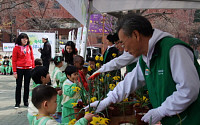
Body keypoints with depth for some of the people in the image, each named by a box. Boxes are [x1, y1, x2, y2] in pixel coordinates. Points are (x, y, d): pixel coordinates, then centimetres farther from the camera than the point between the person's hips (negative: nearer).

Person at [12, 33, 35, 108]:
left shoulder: (29, 47, 5)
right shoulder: (16, 48, -4)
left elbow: (32, 58, 10)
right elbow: (14, 60, -5)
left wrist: (33, 68, 5)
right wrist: (14, 71, -9)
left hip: (28, 68, 3)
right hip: (19, 69, -3)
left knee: (27, 85, 10)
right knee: (19, 86, 4)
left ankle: (26, 101, 20)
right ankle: (17, 102, 12)